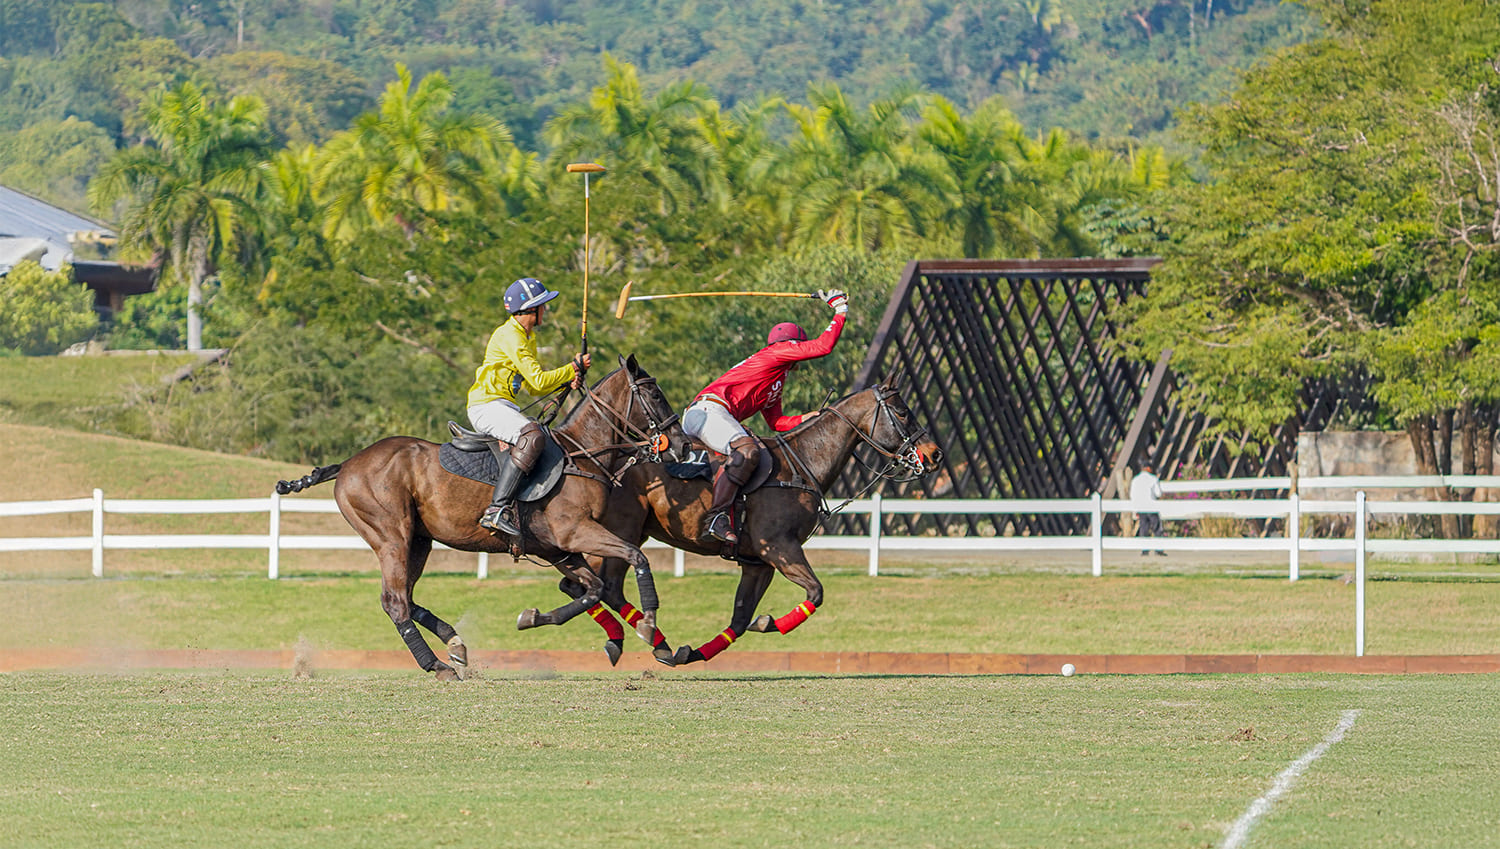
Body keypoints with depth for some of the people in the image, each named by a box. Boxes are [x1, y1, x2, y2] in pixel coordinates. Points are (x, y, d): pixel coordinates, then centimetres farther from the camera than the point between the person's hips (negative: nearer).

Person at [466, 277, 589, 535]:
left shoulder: (526, 338, 19)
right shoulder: (510, 336, -14)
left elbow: (534, 387, 21)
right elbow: (539, 381, -18)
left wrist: (566, 381, 5)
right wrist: (574, 368, -6)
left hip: (505, 407, 11)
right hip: (486, 405, -11)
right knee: (532, 436, -33)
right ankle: (496, 511, -41)